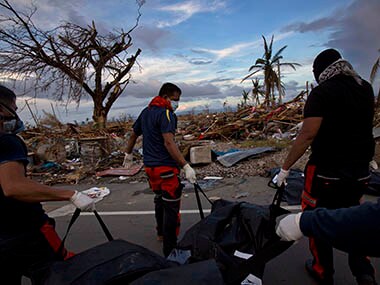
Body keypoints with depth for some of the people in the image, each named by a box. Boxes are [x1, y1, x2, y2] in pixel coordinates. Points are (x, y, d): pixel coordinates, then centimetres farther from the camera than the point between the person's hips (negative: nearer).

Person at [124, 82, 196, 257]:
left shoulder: (146, 112, 13)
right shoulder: (166, 113, -14)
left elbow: (134, 134, 23)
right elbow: (169, 142, -26)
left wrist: (128, 153, 38)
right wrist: (186, 166, -30)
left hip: (149, 165, 9)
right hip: (165, 167, -9)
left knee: (159, 199, 25)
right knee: (171, 206, -2)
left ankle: (161, 233, 44)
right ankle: (170, 251, 4)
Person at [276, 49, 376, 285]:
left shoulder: (323, 92, -14)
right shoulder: (366, 88, 6)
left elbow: (307, 135, -22)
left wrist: (285, 168, -17)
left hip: (326, 171, -6)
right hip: (360, 171, 6)